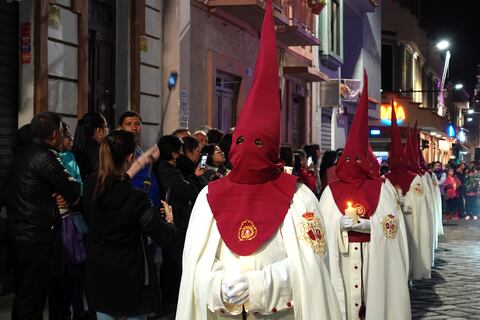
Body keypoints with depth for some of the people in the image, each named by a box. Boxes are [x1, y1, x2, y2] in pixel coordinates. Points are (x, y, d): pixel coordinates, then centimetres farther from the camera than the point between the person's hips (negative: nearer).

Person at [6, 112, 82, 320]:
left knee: (22, 293, 18)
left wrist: (65, 195, -5)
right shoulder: (44, 157, -18)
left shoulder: (22, 153, 11)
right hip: (35, 238, -9)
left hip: (17, 233, 9)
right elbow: (75, 191, -16)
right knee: (33, 297, -3)